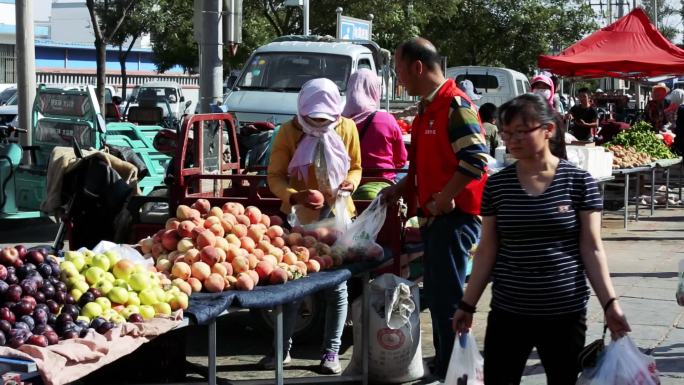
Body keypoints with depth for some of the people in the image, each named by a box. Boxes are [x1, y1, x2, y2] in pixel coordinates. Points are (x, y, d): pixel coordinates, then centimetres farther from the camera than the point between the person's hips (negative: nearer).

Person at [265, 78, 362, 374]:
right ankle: (283, 348, 17)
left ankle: (331, 352, 12)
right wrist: (295, 196, -27)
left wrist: (350, 182, -16)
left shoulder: (347, 128, -5)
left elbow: (355, 167, 7)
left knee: (337, 285, 3)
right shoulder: (289, 132, -10)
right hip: (299, 216, -1)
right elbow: (274, 177, -8)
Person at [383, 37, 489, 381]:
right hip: (434, 216, 10)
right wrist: (400, 189, 15)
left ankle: (451, 371, 2)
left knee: (448, 297, -6)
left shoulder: (455, 105, -15)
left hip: (454, 215, -10)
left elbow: (475, 160, -24)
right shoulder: (427, 108, 16)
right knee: (436, 293, 15)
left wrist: (444, 199, -19)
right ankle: (442, 363, 26)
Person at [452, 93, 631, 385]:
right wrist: (467, 305, 6)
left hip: (566, 314, -2)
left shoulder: (579, 182, -4)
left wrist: (609, 303, -10)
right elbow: (487, 251, 7)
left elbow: (591, 248, -3)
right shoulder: (497, 185, 2)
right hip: (507, 313, 2)